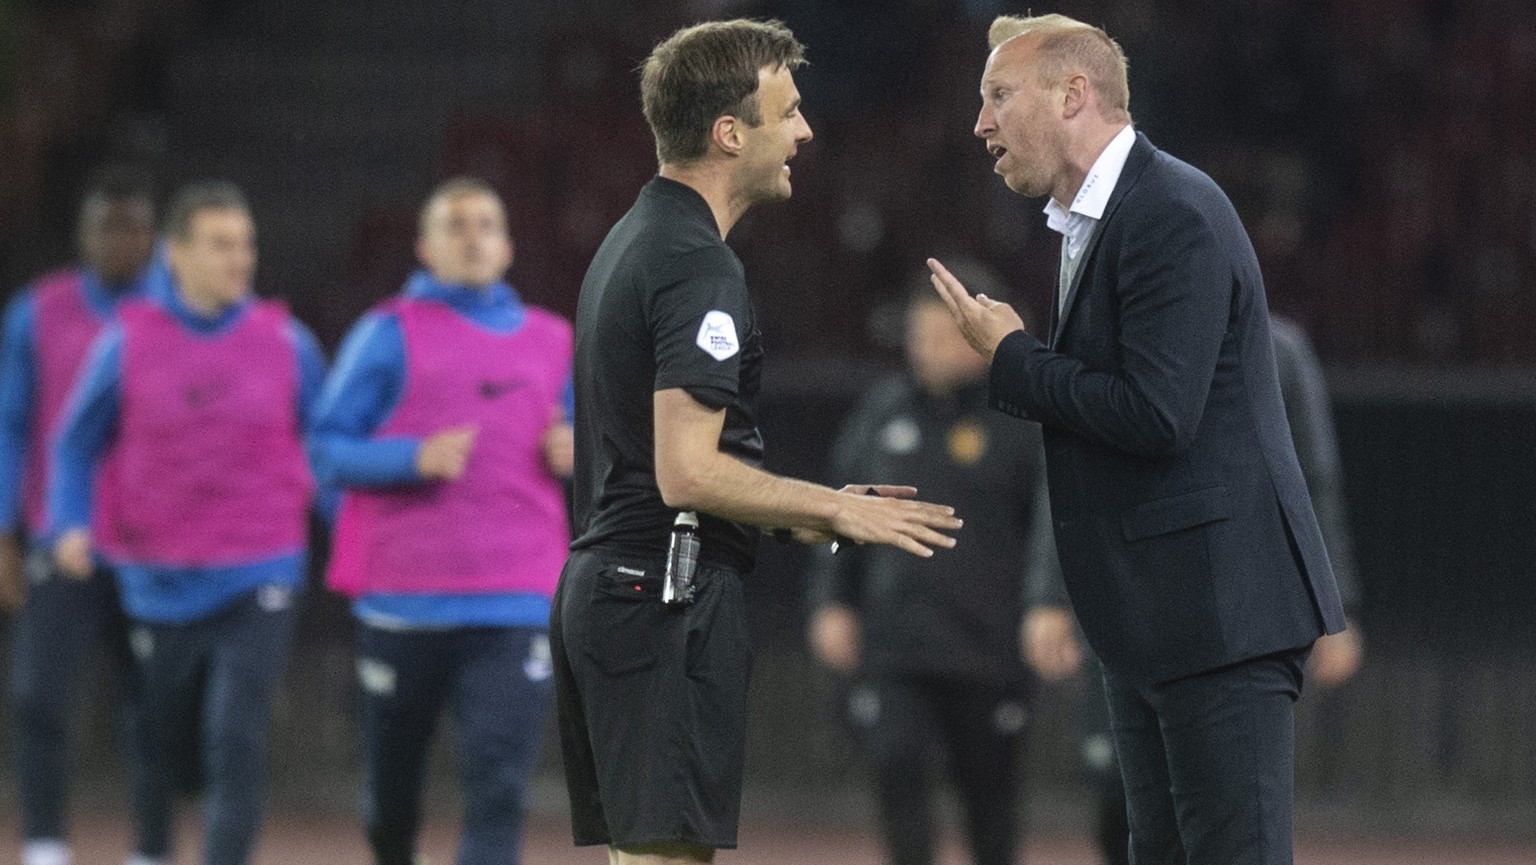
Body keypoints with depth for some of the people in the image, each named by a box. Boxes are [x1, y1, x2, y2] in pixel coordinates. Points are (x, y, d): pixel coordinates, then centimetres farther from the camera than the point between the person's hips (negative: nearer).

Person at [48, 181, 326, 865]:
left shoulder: (285, 343, -1)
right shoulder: (128, 343, -2)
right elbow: (75, 444, 6)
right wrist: (70, 525, -9)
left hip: (256, 583, -1)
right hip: (159, 584, 1)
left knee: (235, 742, -15)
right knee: (161, 744, 15)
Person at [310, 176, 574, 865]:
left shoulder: (553, 343, 14)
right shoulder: (389, 335, 3)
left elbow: (566, 449, 26)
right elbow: (327, 448, -1)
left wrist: (575, 457, 2)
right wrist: (416, 457, -17)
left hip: (516, 607, 1)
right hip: (402, 601, -1)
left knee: (498, 783, -14)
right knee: (393, 782, 10)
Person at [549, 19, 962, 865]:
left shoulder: (630, 242, 18)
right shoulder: (698, 270, -15)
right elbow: (687, 473, -22)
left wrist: (793, 512, 20)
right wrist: (832, 510, -11)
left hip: (601, 588, 10)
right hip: (671, 599, -10)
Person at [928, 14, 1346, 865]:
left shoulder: (1175, 217, -16)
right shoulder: (1087, 221, 16)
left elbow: (1156, 415, -23)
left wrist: (1013, 358, -12)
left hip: (1219, 603, -11)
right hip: (1146, 612, 11)